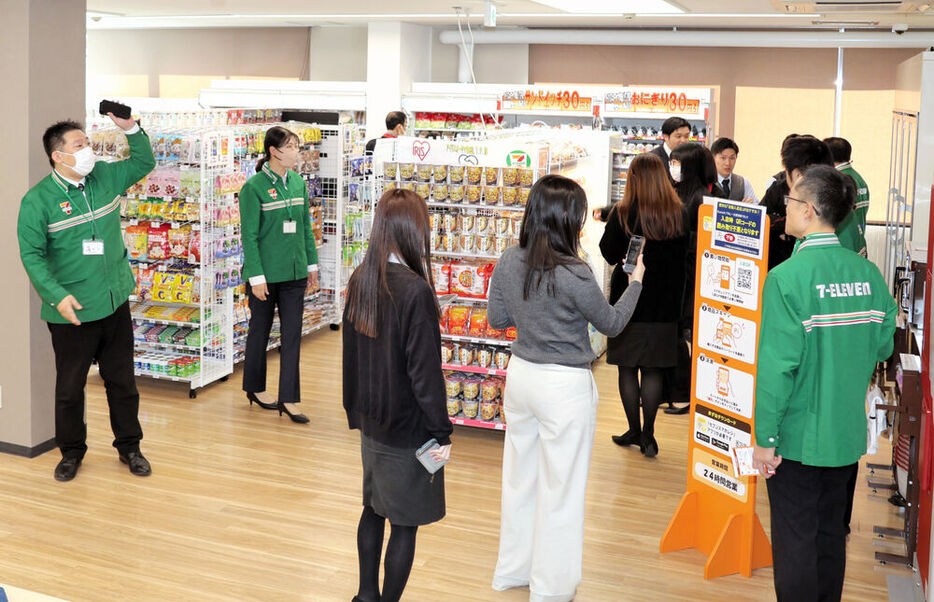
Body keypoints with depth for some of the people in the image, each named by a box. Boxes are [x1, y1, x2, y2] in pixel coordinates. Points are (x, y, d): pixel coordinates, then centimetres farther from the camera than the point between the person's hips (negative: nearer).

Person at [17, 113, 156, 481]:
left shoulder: (106, 178, 4)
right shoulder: (38, 200, -10)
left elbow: (144, 162, 18)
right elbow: (32, 255, -12)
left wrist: (130, 128, 1)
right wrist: (57, 296, -23)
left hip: (115, 303, 4)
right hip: (71, 311, -4)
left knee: (122, 380, 13)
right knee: (70, 386, 9)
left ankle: (129, 446, 27)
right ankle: (71, 451, 27)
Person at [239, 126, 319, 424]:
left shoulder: (298, 182, 5)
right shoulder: (253, 187, -12)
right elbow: (249, 235, -12)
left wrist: (312, 264, 11)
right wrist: (256, 276, -15)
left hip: (294, 273, 5)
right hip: (265, 273, -5)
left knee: (292, 335, 3)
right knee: (260, 331, 12)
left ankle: (289, 399, 6)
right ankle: (255, 388, 30)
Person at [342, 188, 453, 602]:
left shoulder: (360, 280, -1)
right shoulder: (415, 291, -23)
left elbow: (351, 351, 9)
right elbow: (425, 371, -21)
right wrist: (443, 432, -11)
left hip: (370, 421, 8)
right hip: (407, 428, -8)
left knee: (373, 509, 22)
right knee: (404, 523, 7)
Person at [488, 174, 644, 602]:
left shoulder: (508, 262, -5)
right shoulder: (574, 275, -22)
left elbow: (497, 319, 7)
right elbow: (612, 324, -6)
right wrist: (636, 281, 8)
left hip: (520, 374, 7)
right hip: (564, 386, -6)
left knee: (520, 475, 20)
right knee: (560, 487, 8)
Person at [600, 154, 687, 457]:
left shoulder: (623, 213, -12)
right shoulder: (678, 213, -2)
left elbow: (609, 253, -4)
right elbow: (684, 254, 8)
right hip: (664, 303, 3)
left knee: (628, 369, 9)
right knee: (653, 370, 9)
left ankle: (634, 431, 16)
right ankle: (647, 435, 11)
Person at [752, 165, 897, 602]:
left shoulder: (787, 277, -20)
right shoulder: (868, 273, -2)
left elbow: (778, 364, -20)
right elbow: (882, 346, 7)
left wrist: (765, 438, -13)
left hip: (798, 435, -6)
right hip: (847, 433, 6)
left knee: (795, 541, 6)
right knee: (830, 533, 20)